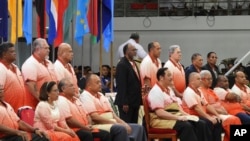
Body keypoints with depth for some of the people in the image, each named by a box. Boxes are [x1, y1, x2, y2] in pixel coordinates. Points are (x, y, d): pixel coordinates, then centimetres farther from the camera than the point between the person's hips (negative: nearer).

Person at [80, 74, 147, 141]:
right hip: (99, 125, -9)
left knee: (138, 128, -3)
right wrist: (115, 123, -17)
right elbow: (94, 117, -17)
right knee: (121, 129, -35)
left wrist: (123, 123, -1)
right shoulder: (85, 96, -6)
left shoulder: (101, 95, 21)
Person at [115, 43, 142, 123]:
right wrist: (124, 103, -20)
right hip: (127, 103, -9)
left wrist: (139, 100, 14)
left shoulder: (133, 63, 16)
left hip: (135, 102, 9)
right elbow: (121, 85, -16)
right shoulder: (122, 65, -12)